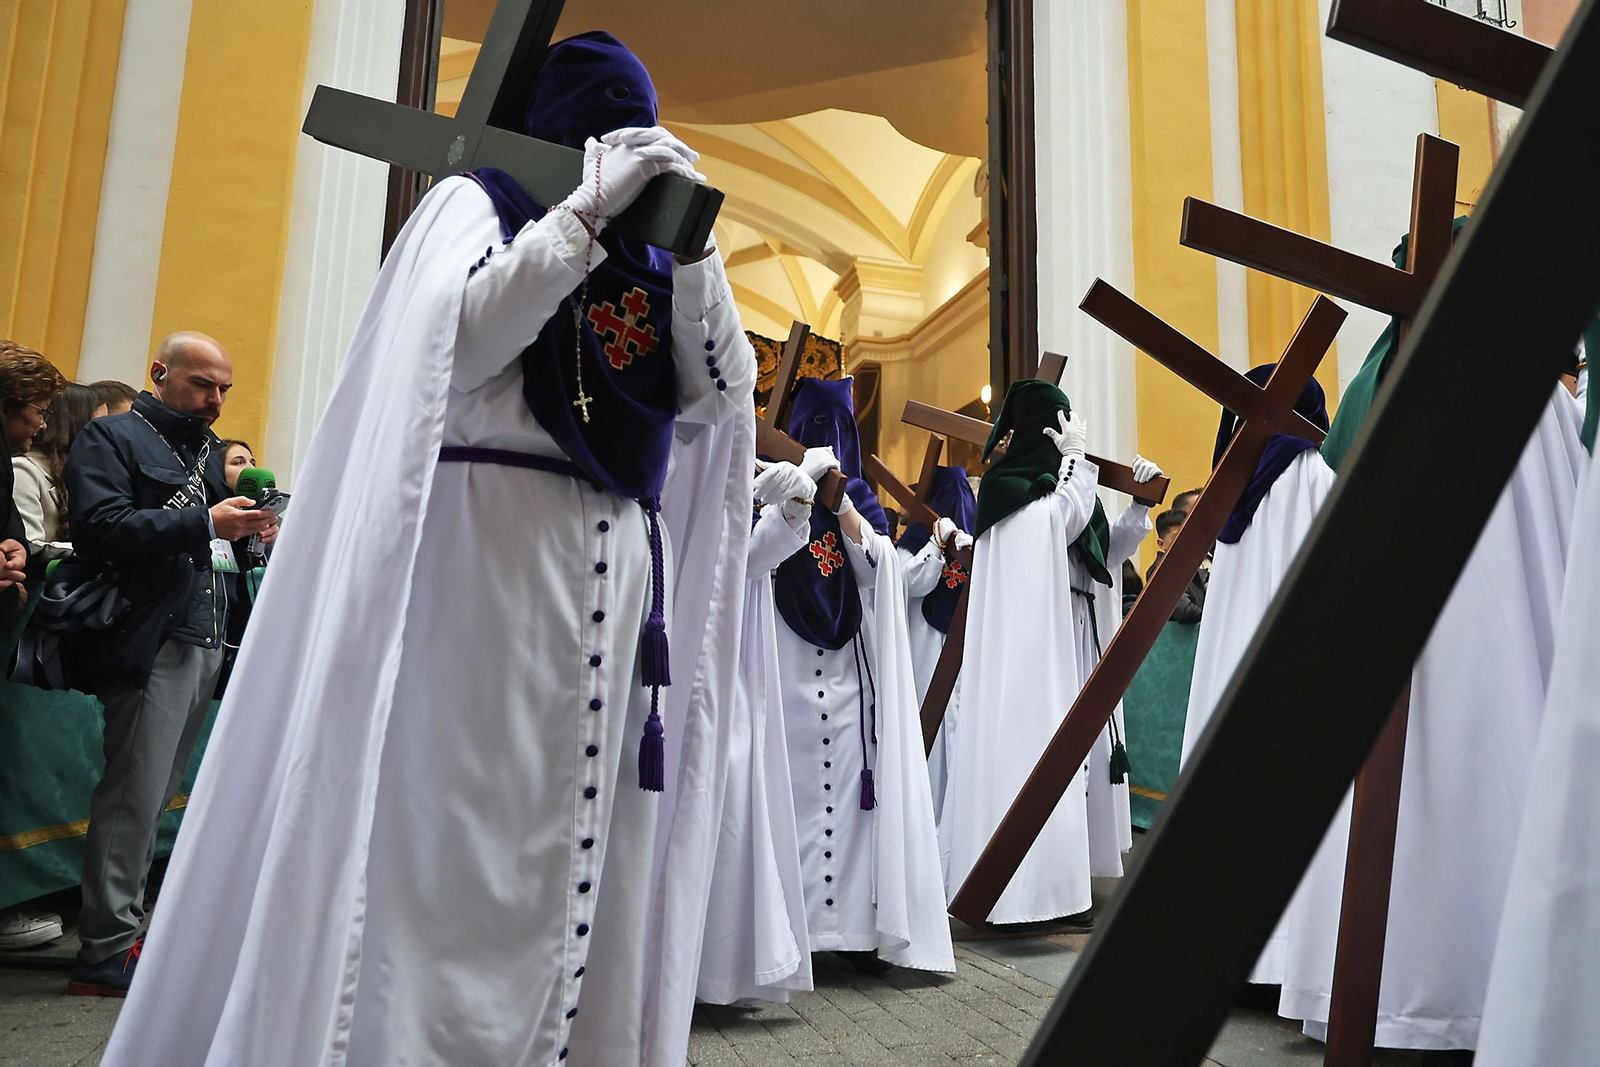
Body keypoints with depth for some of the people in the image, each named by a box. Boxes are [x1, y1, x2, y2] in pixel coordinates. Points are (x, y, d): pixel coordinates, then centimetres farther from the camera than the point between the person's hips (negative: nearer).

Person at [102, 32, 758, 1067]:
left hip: (620, 572, 5)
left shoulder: (647, 253, 21)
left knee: (584, 839, 4)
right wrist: (586, 210, -10)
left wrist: (691, 242, 1)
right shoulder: (474, 202, 9)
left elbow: (721, 397, 9)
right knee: (457, 832, -7)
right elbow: (456, 343, -11)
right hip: (486, 550, -5)